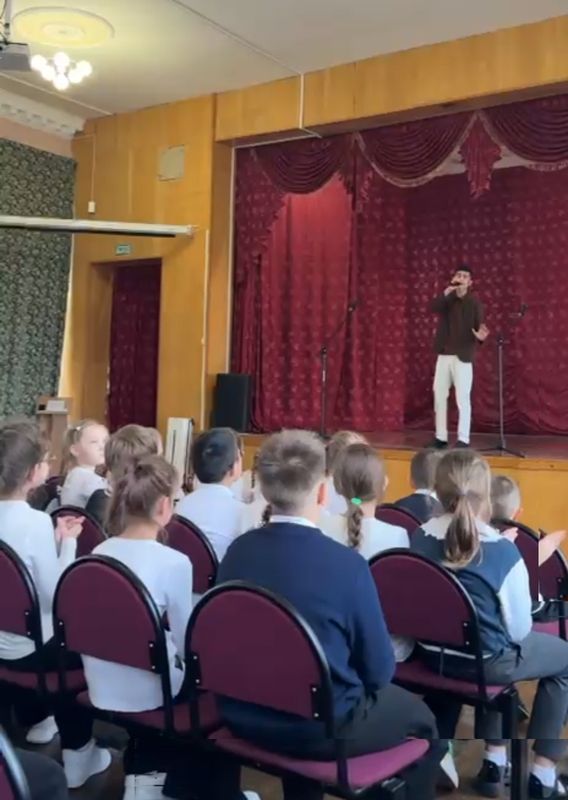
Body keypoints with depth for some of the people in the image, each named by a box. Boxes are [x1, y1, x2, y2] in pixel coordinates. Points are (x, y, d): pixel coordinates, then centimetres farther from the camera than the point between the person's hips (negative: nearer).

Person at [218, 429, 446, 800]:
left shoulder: (238, 550, -8)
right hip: (321, 727, -5)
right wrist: (369, 679, 12)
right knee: (420, 716, 20)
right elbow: (379, 671, -12)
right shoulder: (346, 563, -22)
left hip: (243, 716, 5)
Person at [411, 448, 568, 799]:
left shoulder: (419, 538, -7)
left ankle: (495, 760, 34)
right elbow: (519, 629, -12)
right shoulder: (503, 551, -22)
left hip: (431, 654, 6)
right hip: (484, 661, -6)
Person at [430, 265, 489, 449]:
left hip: (463, 356, -5)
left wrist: (480, 336, -31)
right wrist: (448, 290, -21)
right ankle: (441, 437, 16)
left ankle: (463, 439, -4)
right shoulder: (447, 298, 8)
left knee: (462, 398, -8)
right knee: (439, 396, 7)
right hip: (443, 355, 5)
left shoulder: (474, 302, -2)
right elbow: (433, 307, -12)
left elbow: (480, 327, -8)